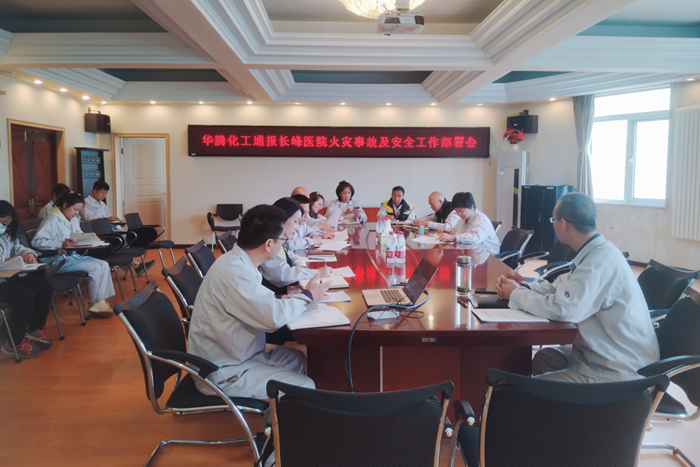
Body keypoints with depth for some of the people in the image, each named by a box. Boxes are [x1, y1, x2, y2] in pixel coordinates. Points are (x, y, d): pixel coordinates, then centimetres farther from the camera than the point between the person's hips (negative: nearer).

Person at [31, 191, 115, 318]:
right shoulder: (53, 220, -14)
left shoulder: (74, 220, 10)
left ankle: (101, 301, -8)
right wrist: (62, 244, -30)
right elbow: (36, 241, -21)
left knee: (103, 265, -9)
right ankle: (95, 306, -6)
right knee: (95, 268, -20)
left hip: (74, 255, 8)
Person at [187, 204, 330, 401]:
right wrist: (308, 296, -13)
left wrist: (301, 297, -3)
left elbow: (261, 303, 10)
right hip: (222, 371, -9)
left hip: (234, 354, 9)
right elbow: (274, 317, -30)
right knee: (305, 389, -9)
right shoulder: (233, 272, -28)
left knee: (301, 359, 15)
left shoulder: (238, 261, 1)